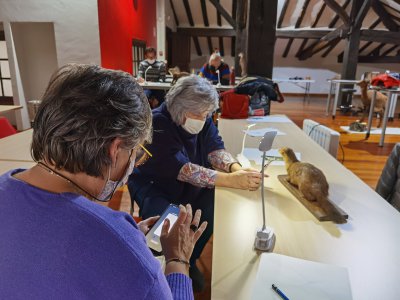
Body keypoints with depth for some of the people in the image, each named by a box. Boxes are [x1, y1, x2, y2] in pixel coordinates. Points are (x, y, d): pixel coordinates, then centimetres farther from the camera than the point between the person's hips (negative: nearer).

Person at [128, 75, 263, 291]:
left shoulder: (203, 119, -8)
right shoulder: (157, 123, -28)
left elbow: (215, 149, -17)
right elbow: (181, 168, -39)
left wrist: (236, 168, -40)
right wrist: (231, 180, -47)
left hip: (190, 185, 6)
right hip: (152, 184, -5)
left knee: (215, 209, -15)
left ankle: (189, 261, 12)